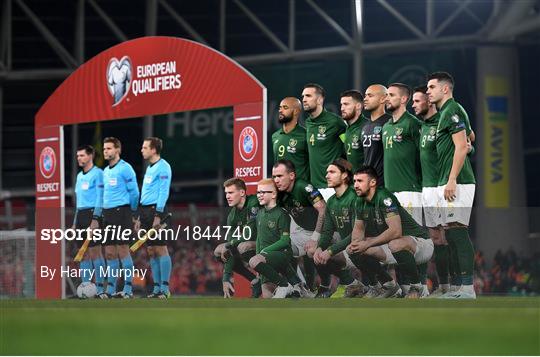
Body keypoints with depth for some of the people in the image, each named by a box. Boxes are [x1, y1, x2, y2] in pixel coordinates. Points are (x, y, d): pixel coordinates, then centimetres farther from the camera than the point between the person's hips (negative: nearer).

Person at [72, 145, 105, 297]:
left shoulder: (97, 173, -5)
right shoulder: (80, 175, 20)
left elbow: (100, 197, -11)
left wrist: (95, 219, -18)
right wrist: (75, 222, 19)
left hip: (92, 213, -8)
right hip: (80, 214, 8)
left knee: (95, 251, -10)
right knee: (83, 253, 6)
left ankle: (100, 288, -9)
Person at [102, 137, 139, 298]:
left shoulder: (125, 168, -6)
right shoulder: (105, 171, 17)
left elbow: (134, 192, -5)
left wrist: (132, 213, 1)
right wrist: (103, 212, 17)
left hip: (122, 212, -8)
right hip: (108, 214, 8)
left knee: (122, 250, -9)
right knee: (109, 252, 6)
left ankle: (128, 289, -7)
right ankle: (110, 290, 9)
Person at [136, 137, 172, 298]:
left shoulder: (162, 167, -8)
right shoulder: (149, 168, 20)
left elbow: (164, 192, -14)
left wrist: (158, 215, -20)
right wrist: (140, 218, 20)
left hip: (155, 210, -9)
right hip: (146, 211, 9)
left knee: (160, 249, -9)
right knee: (151, 251, 7)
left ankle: (165, 288, -10)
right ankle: (157, 287, 10)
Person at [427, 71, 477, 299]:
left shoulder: (453, 111, -10)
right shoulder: (445, 113, 21)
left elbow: (461, 147, -17)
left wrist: (452, 180, -21)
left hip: (457, 183, -11)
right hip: (446, 183, 11)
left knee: (458, 232, -13)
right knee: (451, 234, 10)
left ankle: (468, 288, -15)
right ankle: (460, 287, 13)